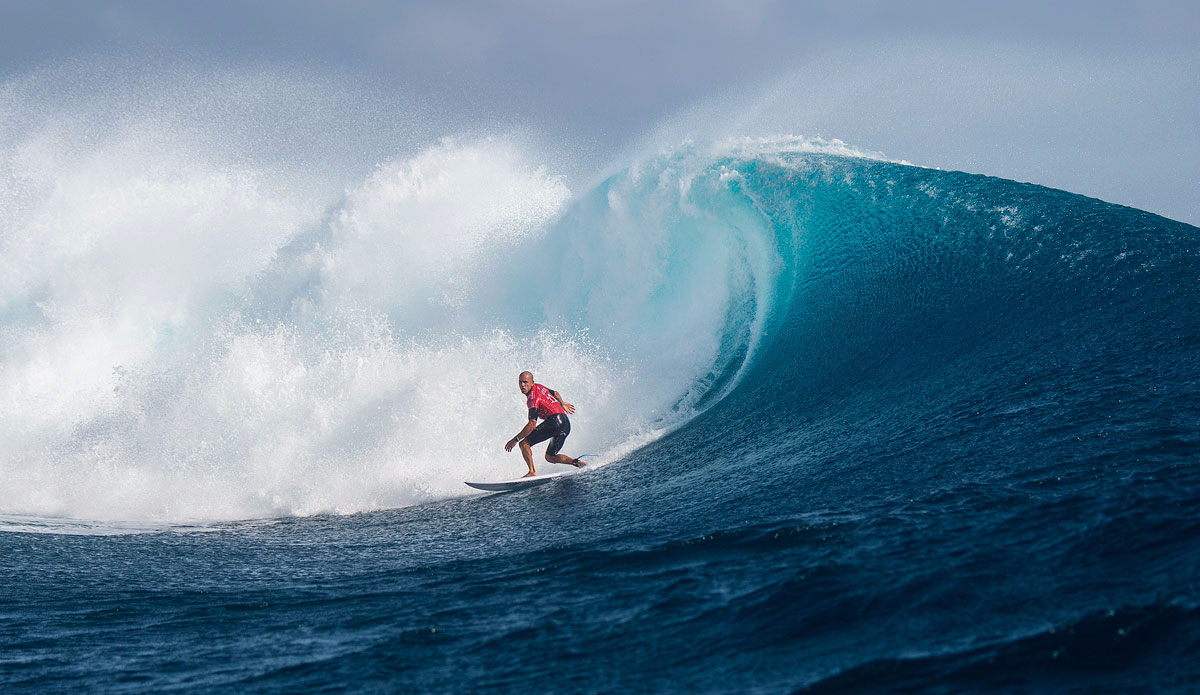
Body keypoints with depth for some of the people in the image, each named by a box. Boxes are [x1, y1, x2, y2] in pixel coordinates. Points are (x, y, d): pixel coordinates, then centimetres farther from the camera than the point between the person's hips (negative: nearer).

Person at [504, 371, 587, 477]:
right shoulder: (538, 387, 17)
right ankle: (576, 462, 7)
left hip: (555, 420, -10)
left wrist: (515, 440, -15)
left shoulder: (533, 397, -11)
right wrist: (562, 404, 59)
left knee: (524, 444, -12)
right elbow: (555, 393, 38)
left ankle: (532, 471, -23)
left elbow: (532, 424, -18)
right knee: (550, 457, 21)